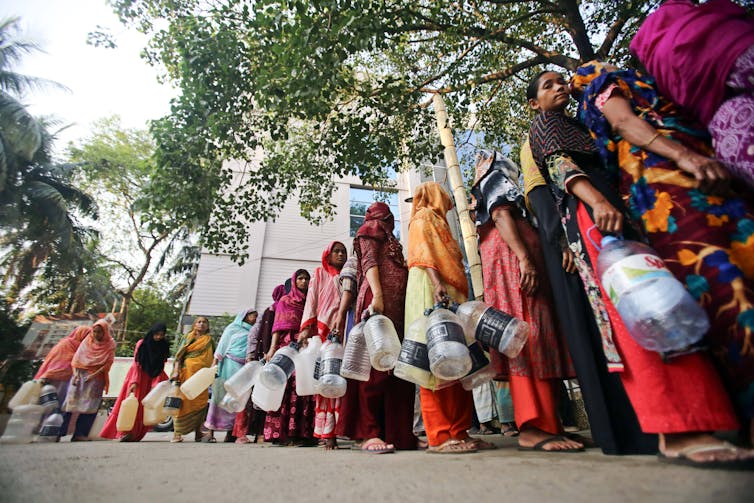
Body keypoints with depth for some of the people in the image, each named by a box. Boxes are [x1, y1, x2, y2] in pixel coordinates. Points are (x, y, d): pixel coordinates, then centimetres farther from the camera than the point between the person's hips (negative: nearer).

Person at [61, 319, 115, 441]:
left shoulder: (110, 344, 0)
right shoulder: (87, 340, 7)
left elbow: (108, 363, -6)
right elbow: (77, 357, 5)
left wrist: (93, 375, -15)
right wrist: (75, 373, -9)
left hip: (96, 377, -2)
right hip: (80, 374, 2)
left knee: (89, 406, -6)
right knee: (71, 401, -7)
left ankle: (80, 434, -3)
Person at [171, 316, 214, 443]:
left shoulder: (209, 340, 17)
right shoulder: (186, 338, 13)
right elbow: (178, 355, 6)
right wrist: (176, 371, -7)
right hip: (186, 372, -1)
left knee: (200, 403, -2)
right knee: (182, 401, -6)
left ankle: (198, 433, 5)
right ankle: (177, 433, 2)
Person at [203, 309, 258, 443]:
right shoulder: (233, 328, 8)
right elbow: (222, 346, 3)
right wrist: (214, 364, -6)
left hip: (245, 369, 4)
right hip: (229, 365, -4)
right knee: (221, 396, -4)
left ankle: (230, 433, 6)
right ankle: (210, 431, 1)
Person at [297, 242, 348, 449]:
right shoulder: (320, 273, 17)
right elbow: (311, 301, 6)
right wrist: (306, 328, -8)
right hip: (323, 331, -2)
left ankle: (332, 431, -2)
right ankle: (327, 433, -6)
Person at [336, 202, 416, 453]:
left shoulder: (389, 240, 35)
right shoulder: (372, 229, 13)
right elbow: (369, 261, -3)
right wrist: (377, 294, -17)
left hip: (397, 304, 8)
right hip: (380, 299, -8)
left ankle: (396, 432, 2)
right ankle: (369, 433, -14)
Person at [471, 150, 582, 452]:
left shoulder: (488, 189, 33)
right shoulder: (496, 180, 10)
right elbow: (501, 216, -8)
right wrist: (524, 257, -20)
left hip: (513, 262, 9)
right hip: (510, 257, -9)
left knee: (528, 337, 0)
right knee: (527, 335, -19)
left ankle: (545, 423, 0)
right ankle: (533, 426, -23)